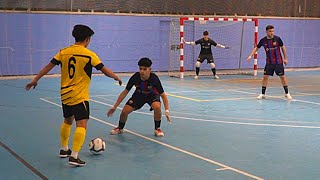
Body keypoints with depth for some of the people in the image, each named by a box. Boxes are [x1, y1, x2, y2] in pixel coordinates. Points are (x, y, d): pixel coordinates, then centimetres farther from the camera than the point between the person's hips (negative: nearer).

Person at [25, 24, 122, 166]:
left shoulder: (63, 52, 3)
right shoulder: (89, 55, -11)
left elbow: (49, 66, 3)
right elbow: (105, 70, -4)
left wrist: (35, 79, 11)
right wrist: (117, 77, 13)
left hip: (65, 95, 7)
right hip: (80, 96, -7)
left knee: (67, 121, 24)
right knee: (82, 125, -6)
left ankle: (64, 149, 36)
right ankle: (74, 156, -15)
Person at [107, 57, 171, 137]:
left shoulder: (154, 78, -34)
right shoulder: (135, 77, -29)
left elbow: (163, 95, -25)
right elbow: (125, 92, -16)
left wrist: (167, 111, -35)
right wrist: (114, 107, -16)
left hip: (152, 95, -2)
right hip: (139, 95, 2)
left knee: (157, 107, -33)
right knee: (124, 111, -11)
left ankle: (157, 129, -7)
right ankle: (120, 128, 22)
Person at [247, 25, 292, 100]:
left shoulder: (277, 39, -11)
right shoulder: (263, 40, -6)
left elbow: (283, 47, 1)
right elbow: (256, 48, 7)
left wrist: (285, 58, 2)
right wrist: (251, 55, -4)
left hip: (278, 62, -2)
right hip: (269, 62, 2)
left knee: (282, 76, 1)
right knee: (265, 77, -3)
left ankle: (287, 93, 12)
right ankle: (263, 94, 8)